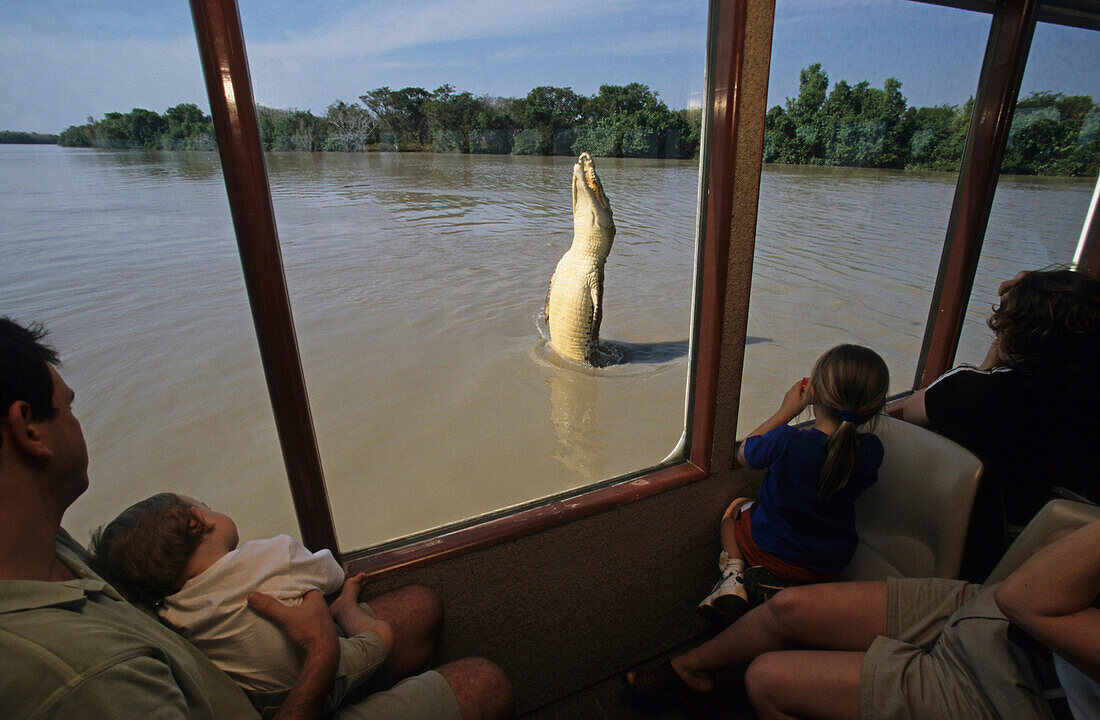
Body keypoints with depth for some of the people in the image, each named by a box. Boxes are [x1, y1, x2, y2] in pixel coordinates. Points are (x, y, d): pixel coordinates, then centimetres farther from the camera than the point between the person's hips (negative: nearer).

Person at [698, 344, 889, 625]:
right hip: (833, 564, 3)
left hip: (772, 551, -3)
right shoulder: (872, 450, -19)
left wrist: (786, 411, -6)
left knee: (736, 507, 27)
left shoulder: (787, 441, -31)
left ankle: (733, 576, 5)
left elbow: (744, 454, -9)